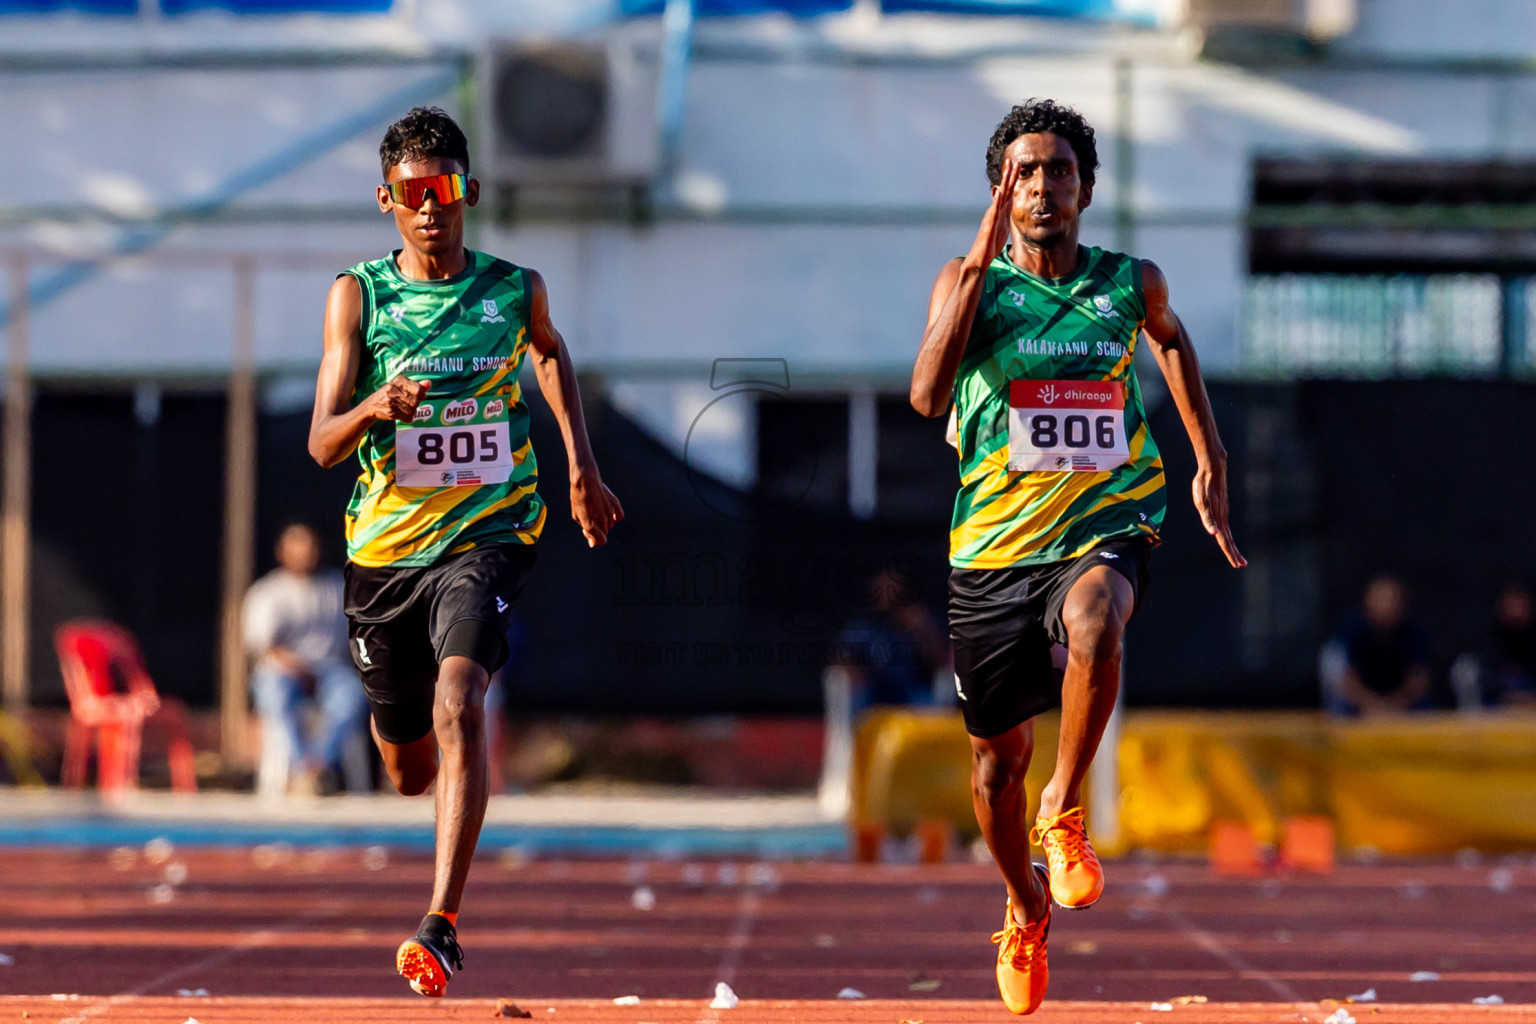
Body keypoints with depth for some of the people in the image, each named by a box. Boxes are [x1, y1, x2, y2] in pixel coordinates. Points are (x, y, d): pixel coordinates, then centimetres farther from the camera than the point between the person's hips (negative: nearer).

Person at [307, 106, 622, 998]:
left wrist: (584, 470, 23)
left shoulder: (515, 289, 0)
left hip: (488, 531, -1)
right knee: (409, 771, 14)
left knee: (457, 699, -28)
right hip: (387, 544, 1)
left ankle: (444, 924, -30)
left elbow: (551, 354, 25)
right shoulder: (359, 295, -4)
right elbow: (322, 444, -9)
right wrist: (373, 409, -30)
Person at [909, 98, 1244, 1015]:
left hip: (1106, 527, -1)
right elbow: (928, 395, -21)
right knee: (998, 752, 12)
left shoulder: (1132, 284, 2)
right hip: (995, 543, 1)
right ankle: (1027, 910, 39)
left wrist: (1211, 464, 22)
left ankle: (1064, 810, -19)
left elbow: (1171, 339, 26)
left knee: (1094, 626, -38)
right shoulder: (968, 280, -3)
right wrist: (984, 258, -24)